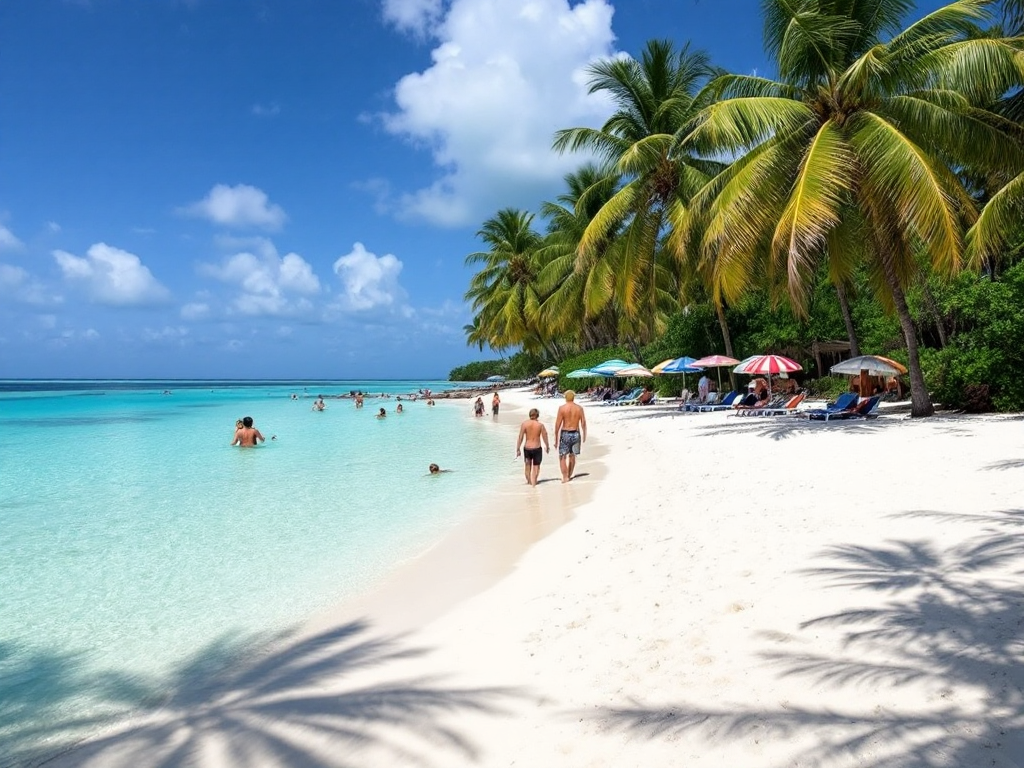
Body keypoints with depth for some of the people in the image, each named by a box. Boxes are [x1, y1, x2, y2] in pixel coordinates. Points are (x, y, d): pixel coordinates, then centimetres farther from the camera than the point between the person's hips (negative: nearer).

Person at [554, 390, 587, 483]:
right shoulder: (579, 408, 1)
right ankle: (569, 476, 24)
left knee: (562, 457, 4)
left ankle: (565, 477, -6)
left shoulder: (562, 408, -8)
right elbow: (583, 423, 3)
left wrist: (556, 437, -1)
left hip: (565, 434, -3)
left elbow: (558, 423, -8)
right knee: (572, 456, 16)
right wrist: (584, 435, 14)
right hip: (576, 434, 4)